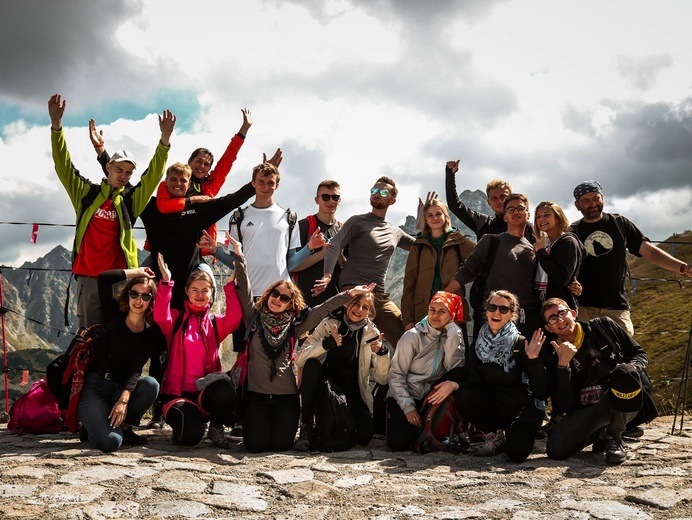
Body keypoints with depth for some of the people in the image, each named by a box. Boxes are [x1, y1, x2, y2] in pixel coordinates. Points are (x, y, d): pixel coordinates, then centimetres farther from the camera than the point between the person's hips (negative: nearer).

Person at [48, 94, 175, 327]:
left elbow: (154, 175, -4)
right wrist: (56, 123, -10)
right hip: (88, 277, 1)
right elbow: (64, 166, 1)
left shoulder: (132, 199, 5)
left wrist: (165, 138, -17)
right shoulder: (87, 193, 7)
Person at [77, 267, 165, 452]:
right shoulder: (114, 315, 3)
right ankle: (94, 426, 9)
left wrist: (124, 399, -26)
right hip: (93, 387, -3)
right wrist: (137, 272, -2)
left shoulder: (152, 332, 2)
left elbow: (135, 369, -11)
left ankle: (121, 426, -6)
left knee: (151, 384, -31)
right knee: (110, 442, -27)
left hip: (121, 389, 3)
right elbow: (103, 279, -12)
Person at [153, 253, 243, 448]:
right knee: (191, 435, -28)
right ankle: (182, 422, 12)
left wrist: (231, 284, -15)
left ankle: (216, 428, -2)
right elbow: (160, 315, -16)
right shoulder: (176, 319, 8)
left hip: (205, 392, 2)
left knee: (226, 391, -35)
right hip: (177, 392, -2)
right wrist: (166, 281, -23)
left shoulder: (216, 323, 13)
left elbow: (235, 317, -9)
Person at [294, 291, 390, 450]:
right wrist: (326, 343, -34)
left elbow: (381, 379, -6)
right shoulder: (329, 324, -8)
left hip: (352, 389, 1)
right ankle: (306, 426, -19)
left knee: (364, 436, -21)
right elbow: (299, 359, -19)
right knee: (312, 363, -31)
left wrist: (382, 353, -24)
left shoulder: (372, 334, -4)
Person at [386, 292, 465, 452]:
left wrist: (452, 330, -21)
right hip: (406, 396, -3)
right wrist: (408, 407, -18)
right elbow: (396, 374, -11)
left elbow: (454, 366, -20)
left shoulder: (452, 336, -1)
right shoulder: (413, 336, -11)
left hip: (432, 398, 3)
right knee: (399, 442, -23)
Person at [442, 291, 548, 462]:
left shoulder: (521, 345, -9)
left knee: (517, 453, -29)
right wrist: (455, 384, -24)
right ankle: (493, 434, 1)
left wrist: (534, 359, -28)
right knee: (463, 397, -26)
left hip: (520, 407, -3)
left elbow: (541, 393, -14)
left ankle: (519, 432, 9)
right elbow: (475, 383, -3)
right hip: (492, 406, 3)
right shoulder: (477, 346, 3)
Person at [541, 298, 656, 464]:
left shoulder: (603, 326, 6)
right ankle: (600, 433, 9)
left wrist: (631, 370, -14)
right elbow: (563, 407, -7)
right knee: (556, 448, -25)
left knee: (625, 372, -33)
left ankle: (613, 438, -9)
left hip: (625, 404, 0)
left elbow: (640, 354, 10)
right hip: (587, 411, 1)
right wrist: (563, 365, -18)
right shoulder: (554, 361, 3)